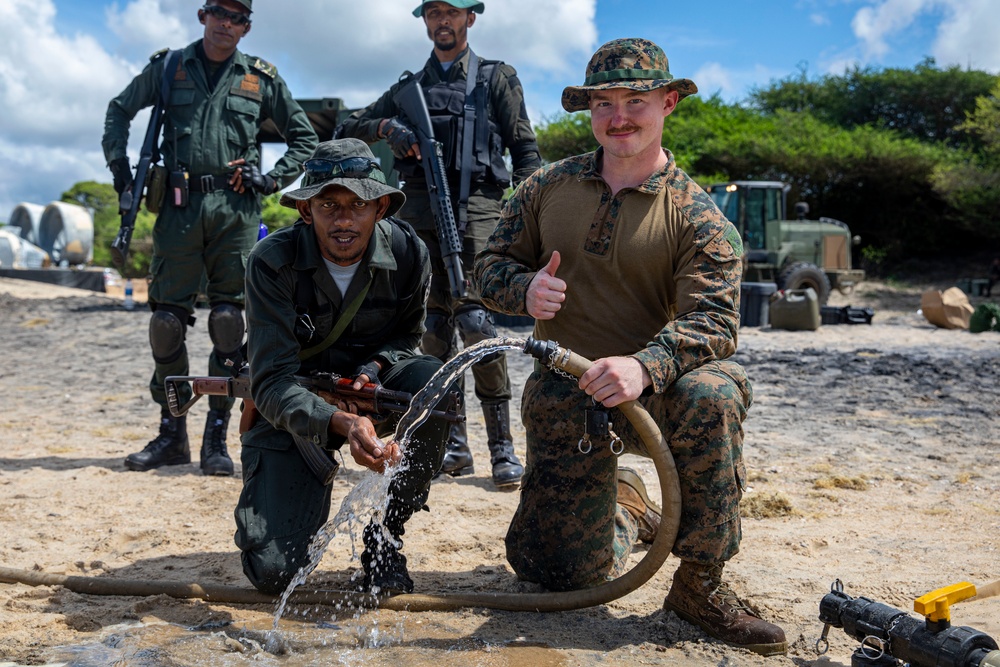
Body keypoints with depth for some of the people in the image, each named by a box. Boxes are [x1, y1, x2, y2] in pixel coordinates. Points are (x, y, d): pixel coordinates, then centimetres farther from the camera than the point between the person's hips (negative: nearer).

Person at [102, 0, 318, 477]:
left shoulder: (261, 78, 9)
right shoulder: (167, 67, 11)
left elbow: (305, 137, 16)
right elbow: (119, 111, 24)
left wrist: (274, 179, 3)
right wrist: (119, 165, 11)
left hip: (235, 209, -1)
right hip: (180, 206, 1)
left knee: (229, 321, -5)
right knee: (166, 320, -1)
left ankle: (216, 438, 4)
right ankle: (171, 434, 11)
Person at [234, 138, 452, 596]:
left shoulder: (408, 253, -14)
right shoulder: (272, 262, -22)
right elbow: (272, 384, -27)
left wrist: (373, 369, -19)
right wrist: (340, 423, -46)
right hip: (293, 409, -2)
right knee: (272, 570, -18)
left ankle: (383, 533, -10)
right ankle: (315, 493, 20)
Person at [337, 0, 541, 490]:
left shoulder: (496, 78, 13)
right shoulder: (409, 87, 21)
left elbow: (525, 150, 7)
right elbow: (347, 130, 20)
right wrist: (386, 126, -1)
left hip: (475, 208, -4)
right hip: (421, 209, 4)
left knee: (474, 318, -17)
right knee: (434, 328, 2)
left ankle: (502, 448, -11)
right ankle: (454, 446, 10)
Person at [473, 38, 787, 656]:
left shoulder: (698, 216, -7)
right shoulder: (548, 187, 4)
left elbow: (714, 321, -18)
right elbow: (493, 263, 9)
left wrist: (644, 367, -39)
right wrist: (526, 288, -16)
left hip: (649, 392, -2)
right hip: (564, 399, 3)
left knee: (711, 394, -39)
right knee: (557, 571, 0)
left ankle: (701, 585, -21)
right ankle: (626, 505, 35)